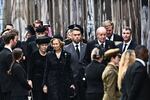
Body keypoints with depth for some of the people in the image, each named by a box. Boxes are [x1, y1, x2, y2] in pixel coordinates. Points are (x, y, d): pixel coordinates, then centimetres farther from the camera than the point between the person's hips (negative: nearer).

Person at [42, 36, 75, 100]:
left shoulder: (67, 55, 2)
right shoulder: (49, 55, 2)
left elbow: (69, 70, 5)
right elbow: (46, 70, 4)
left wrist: (71, 83, 1)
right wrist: (45, 84, 0)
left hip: (64, 82, 1)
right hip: (52, 83, -1)